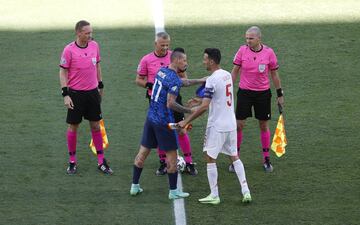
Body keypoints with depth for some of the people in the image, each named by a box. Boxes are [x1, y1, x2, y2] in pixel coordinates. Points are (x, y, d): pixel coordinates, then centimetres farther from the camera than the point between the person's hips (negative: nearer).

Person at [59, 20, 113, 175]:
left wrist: (100, 85, 17)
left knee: (96, 126, 7)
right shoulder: (69, 50, -13)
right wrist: (65, 94, -12)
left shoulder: (94, 45, 1)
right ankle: (72, 161, 17)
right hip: (76, 94, -4)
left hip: (92, 92, 4)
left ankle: (101, 161, 14)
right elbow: (63, 72, -8)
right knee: (73, 127, 5)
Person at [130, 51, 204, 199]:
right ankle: (173, 191, 9)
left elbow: (182, 82, 25)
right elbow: (170, 104, -24)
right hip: (163, 121, -8)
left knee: (143, 151, 12)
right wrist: (189, 111, -14)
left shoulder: (161, 71, 9)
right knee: (171, 154, 3)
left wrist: (200, 81, 27)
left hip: (150, 118, 8)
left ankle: (135, 186, 18)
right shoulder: (173, 79, -18)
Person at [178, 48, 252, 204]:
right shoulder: (227, 75, 7)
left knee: (210, 158, 4)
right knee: (234, 156, 15)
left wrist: (186, 121, -18)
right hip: (231, 124, 8)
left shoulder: (212, 80, -19)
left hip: (217, 126, -8)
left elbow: (204, 107, -24)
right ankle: (245, 191, 9)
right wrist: (200, 103, 25)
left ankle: (214, 196, 7)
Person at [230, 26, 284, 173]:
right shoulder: (242, 50, -6)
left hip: (263, 93, 0)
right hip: (244, 92, 0)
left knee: (264, 126, 8)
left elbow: (274, 74, 3)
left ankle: (266, 159, 19)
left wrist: (280, 94, 6)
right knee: (239, 125, -3)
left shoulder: (268, 52, -7)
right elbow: (234, 72, 2)